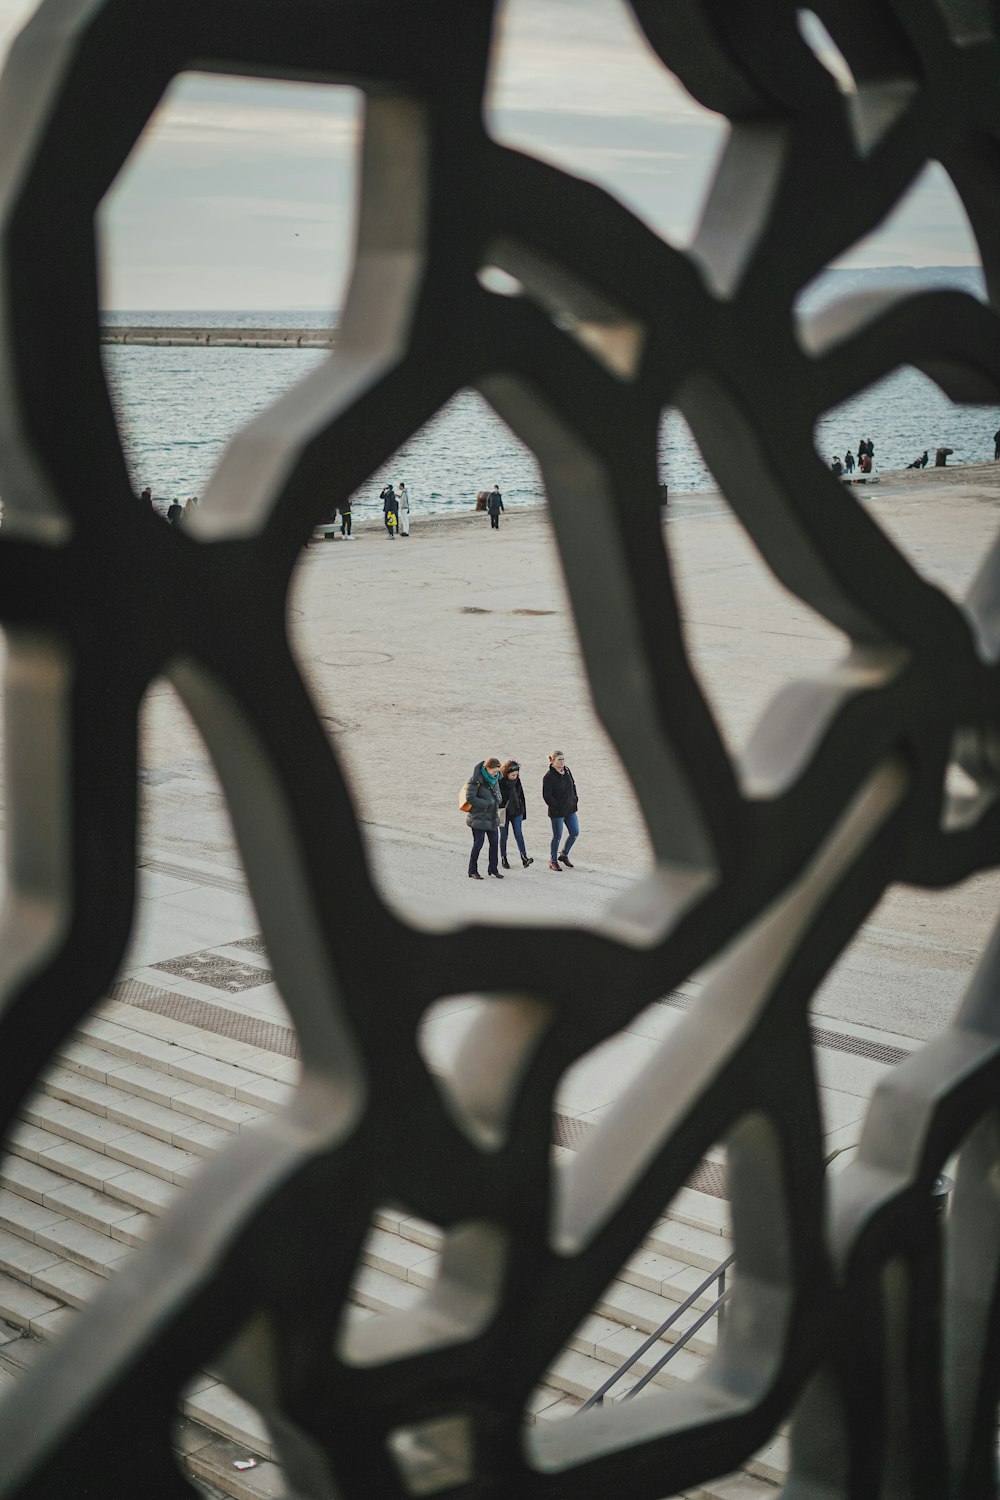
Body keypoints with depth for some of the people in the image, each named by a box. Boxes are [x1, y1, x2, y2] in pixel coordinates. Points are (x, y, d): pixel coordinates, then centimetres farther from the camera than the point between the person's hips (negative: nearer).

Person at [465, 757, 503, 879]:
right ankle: (472, 871, 7)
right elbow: (470, 798, -21)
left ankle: (493, 869, 21)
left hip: (492, 817, 7)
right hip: (478, 817, -7)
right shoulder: (476, 780, -17)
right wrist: (487, 803, -19)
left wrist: (496, 801, -2)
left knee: (494, 842, 8)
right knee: (478, 843, -4)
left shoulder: (495, 778, 5)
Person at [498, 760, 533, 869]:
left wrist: (522, 811, 15)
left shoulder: (517, 780, 2)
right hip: (504, 813, -4)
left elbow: (521, 796, 13)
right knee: (504, 836, 7)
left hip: (516, 812, 4)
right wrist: (498, 814, -14)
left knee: (518, 834, -5)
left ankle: (524, 857, -12)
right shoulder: (499, 782, -15)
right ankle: (503, 858, 17)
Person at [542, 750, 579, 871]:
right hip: (557, 812, -7)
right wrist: (556, 807, -18)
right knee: (557, 836, 2)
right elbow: (547, 796, -17)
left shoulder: (567, 771, 4)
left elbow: (573, 786, 18)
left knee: (575, 833, 9)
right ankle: (553, 861, 18)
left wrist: (575, 800, 9)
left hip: (570, 809, 7)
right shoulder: (548, 777, -17)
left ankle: (564, 855, 30)